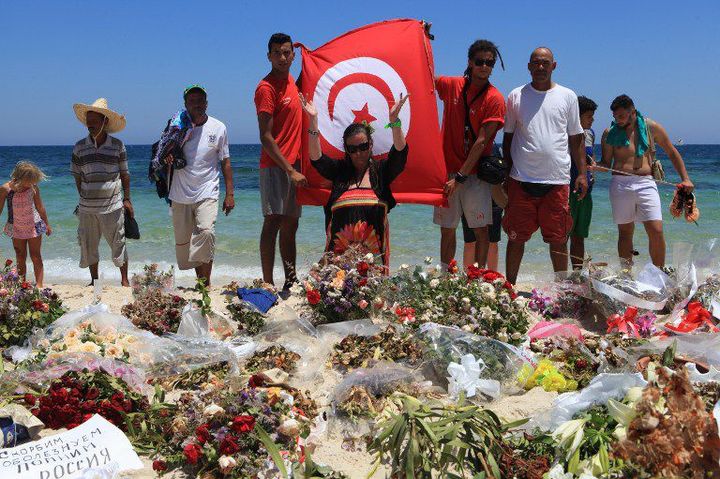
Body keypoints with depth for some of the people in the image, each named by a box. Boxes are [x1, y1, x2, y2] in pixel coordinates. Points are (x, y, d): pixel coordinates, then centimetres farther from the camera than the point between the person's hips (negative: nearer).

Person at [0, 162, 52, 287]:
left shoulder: (33, 188, -9)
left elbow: (40, 207, 5)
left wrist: (47, 224, 14)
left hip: (34, 226, 0)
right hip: (17, 229, 0)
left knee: (36, 257, -1)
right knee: (20, 259, 7)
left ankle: (39, 286, -1)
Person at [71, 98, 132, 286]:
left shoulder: (117, 146, -1)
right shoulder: (79, 147, 3)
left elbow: (124, 174, 5)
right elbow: (77, 177, 10)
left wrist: (127, 199, 3)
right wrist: (84, 198, 6)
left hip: (113, 207, -2)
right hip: (87, 207, 2)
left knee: (118, 244, 3)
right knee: (88, 246, 10)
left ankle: (124, 280, 16)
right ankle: (94, 280, 26)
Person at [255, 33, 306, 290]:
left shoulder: (291, 82, 15)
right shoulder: (266, 88, -11)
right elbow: (265, 137, -16)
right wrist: (290, 170, -19)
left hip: (293, 165, 8)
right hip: (275, 166, -8)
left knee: (290, 225, 11)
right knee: (273, 222, -9)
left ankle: (291, 283, 18)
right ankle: (268, 284, -7)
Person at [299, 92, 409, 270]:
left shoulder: (380, 170, 10)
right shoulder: (340, 170, 13)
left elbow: (400, 153, -5)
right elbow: (316, 158, 0)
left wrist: (394, 120, -18)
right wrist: (313, 120, -8)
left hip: (374, 249, -1)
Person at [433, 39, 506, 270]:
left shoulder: (495, 99, -7)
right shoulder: (451, 85, 5)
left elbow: (482, 141, -13)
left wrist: (460, 176, -17)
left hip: (475, 173, -3)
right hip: (447, 170, 3)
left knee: (480, 230, -2)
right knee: (447, 229, 7)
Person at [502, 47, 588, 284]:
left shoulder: (567, 96, 8)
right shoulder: (516, 96, 7)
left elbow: (576, 138, 11)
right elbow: (508, 137, 11)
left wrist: (582, 173, 5)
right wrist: (506, 174, 5)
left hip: (557, 180, 0)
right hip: (521, 180, 0)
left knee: (558, 240, 6)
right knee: (516, 238, 3)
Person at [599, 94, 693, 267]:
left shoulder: (651, 128, 7)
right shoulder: (610, 133, 6)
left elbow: (672, 153, 15)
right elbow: (606, 164, 10)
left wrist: (685, 179, 10)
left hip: (646, 183, 0)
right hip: (620, 184, 0)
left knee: (656, 231, -8)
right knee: (625, 232, 5)